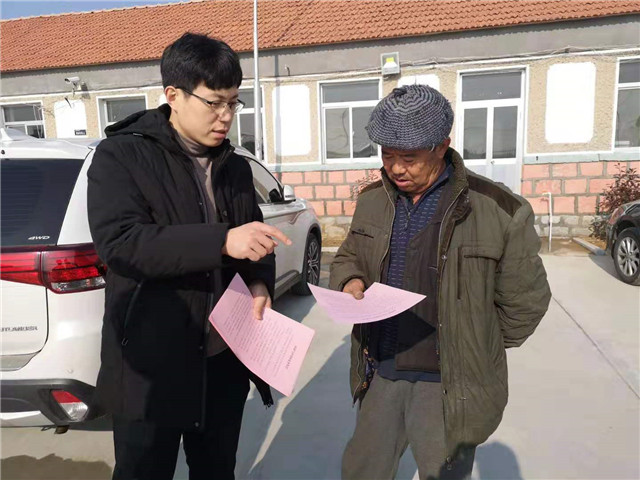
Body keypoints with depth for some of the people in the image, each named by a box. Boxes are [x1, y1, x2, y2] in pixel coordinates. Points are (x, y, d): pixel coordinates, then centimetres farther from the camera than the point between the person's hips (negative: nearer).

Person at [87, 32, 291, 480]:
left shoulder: (236, 167, 9)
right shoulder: (122, 155, -8)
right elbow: (118, 242, -22)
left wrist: (260, 283, -6)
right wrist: (221, 241, -32)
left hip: (226, 358, 5)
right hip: (151, 363, -5)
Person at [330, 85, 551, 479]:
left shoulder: (497, 209, -14)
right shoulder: (373, 199, 2)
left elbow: (524, 298, -5)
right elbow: (349, 256, 16)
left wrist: (478, 352, 5)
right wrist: (350, 281, -7)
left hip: (449, 386, -4)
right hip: (380, 375, 5)